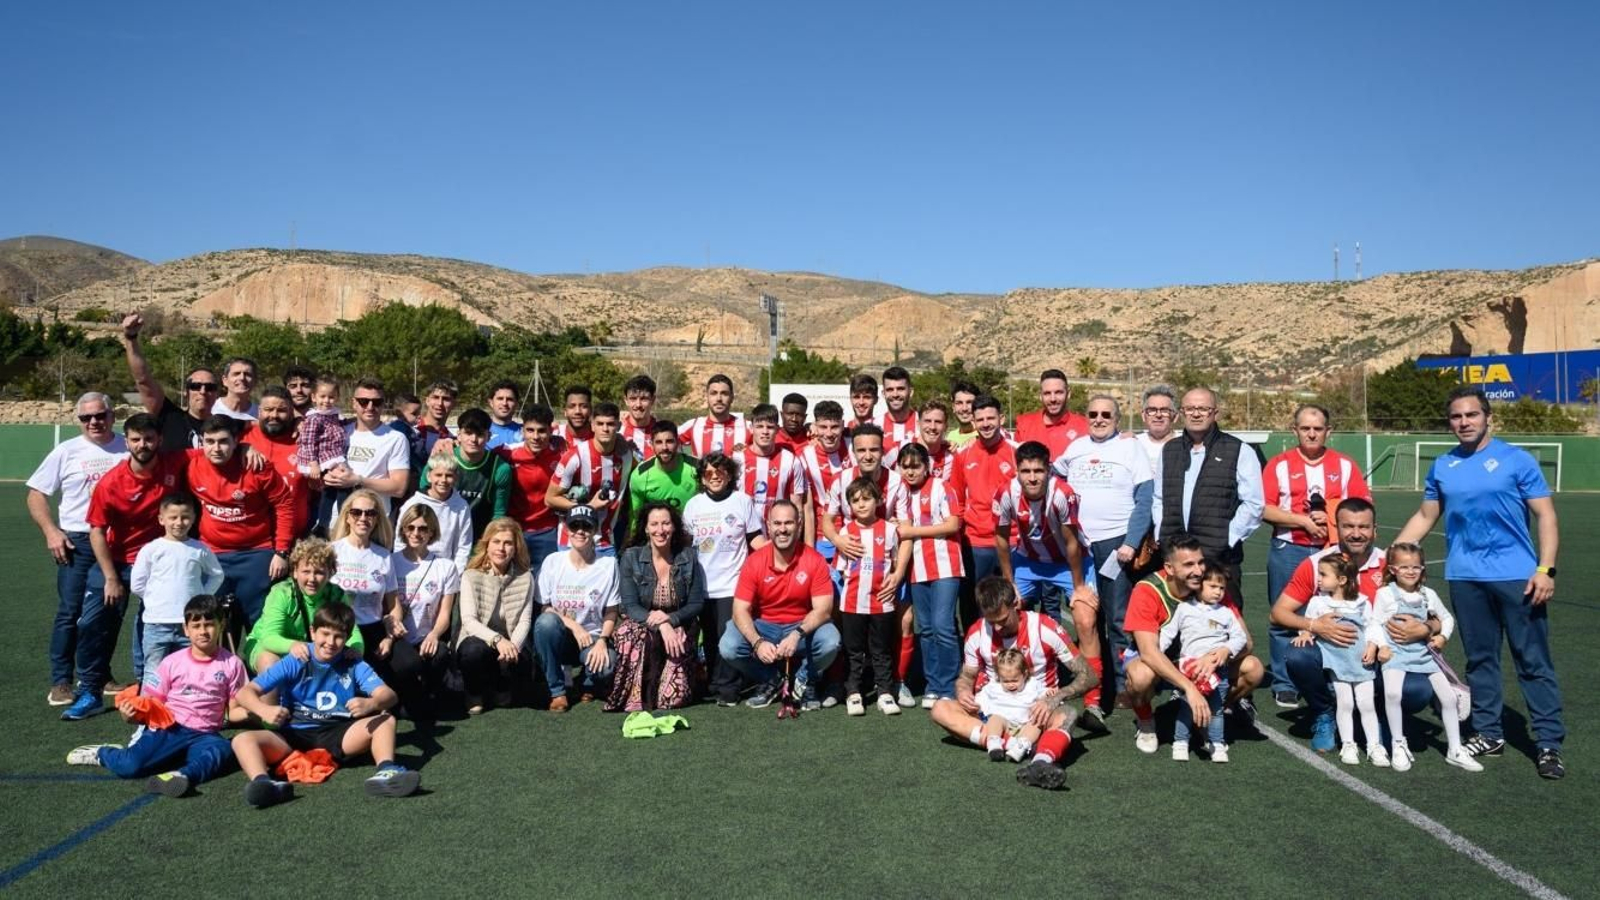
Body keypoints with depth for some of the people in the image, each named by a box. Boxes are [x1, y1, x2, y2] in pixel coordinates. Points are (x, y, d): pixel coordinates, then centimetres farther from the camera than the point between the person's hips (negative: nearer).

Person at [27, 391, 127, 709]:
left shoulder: (129, 449, 2)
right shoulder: (66, 452, 2)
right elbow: (36, 495, 7)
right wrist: (51, 531, -7)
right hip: (77, 543, -1)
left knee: (111, 613, 8)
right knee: (70, 612, -4)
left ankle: (97, 676, 23)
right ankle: (60, 682, 4)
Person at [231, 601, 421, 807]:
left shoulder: (354, 664, 2)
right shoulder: (294, 663, 0)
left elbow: (388, 695, -10)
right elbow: (245, 692, -5)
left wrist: (371, 703, -35)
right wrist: (264, 710, -29)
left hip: (337, 736, 1)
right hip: (293, 735, -1)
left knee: (386, 720, -19)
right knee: (242, 740, -26)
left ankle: (385, 772, -45)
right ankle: (263, 784, -55)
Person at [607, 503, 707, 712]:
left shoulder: (689, 557, -3)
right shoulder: (630, 557, -7)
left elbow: (696, 604, -2)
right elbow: (630, 607, -11)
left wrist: (670, 619, -21)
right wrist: (660, 625, -28)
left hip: (678, 626, 0)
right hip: (640, 625, 0)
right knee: (630, 633, -37)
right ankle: (635, 696, -18)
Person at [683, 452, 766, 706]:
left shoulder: (743, 501, 0)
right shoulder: (693, 504, 10)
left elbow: (756, 539, 1)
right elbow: (684, 540, 17)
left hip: (732, 584, -4)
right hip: (703, 585, 4)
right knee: (709, 638, 11)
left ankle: (727, 688, 3)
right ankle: (713, 684, 23)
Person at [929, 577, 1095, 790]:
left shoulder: (1046, 629, -13)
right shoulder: (977, 634, -4)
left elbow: (1087, 676, -11)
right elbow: (967, 676, 12)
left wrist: (1054, 699, -28)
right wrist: (963, 691, -14)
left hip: (1036, 712, -3)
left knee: (1066, 714, -36)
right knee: (941, 708, -23)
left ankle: (1041, 762, -68)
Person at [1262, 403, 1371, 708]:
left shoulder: (1345, 465, 9)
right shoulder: (1279, 465, 3)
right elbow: (1264, 510, -4)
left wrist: (1332, 517, -9)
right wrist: (1304, 521, -11)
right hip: (1289, 551, -1)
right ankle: (1284, 685, 10)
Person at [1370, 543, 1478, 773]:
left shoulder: (1428, 594, 7)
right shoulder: (1385, 594, -5)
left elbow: (1447, 618, 20)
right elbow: (1376, 624, -3)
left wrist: (1443, 636, 3)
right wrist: (1381, 646, -18)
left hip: (1424, 652, 4)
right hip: (1395, 653, -4)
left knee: (1449, 696, -2)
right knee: (1392, 692, -28)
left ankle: (1455, 749, 17)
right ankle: (1398, 744, -9)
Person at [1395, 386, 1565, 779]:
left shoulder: (1517, 460, -2)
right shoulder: (1442, 467, 9)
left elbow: (1545, 515, -4)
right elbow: (1424, 517, 17)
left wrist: (1546, 569, -13)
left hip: (1517, 575, -3)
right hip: (1466, 577, 4)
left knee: (1533, 661, 0)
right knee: (1480, 659, 11)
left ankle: (1549, 743, 7)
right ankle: (1488, 734, 22)